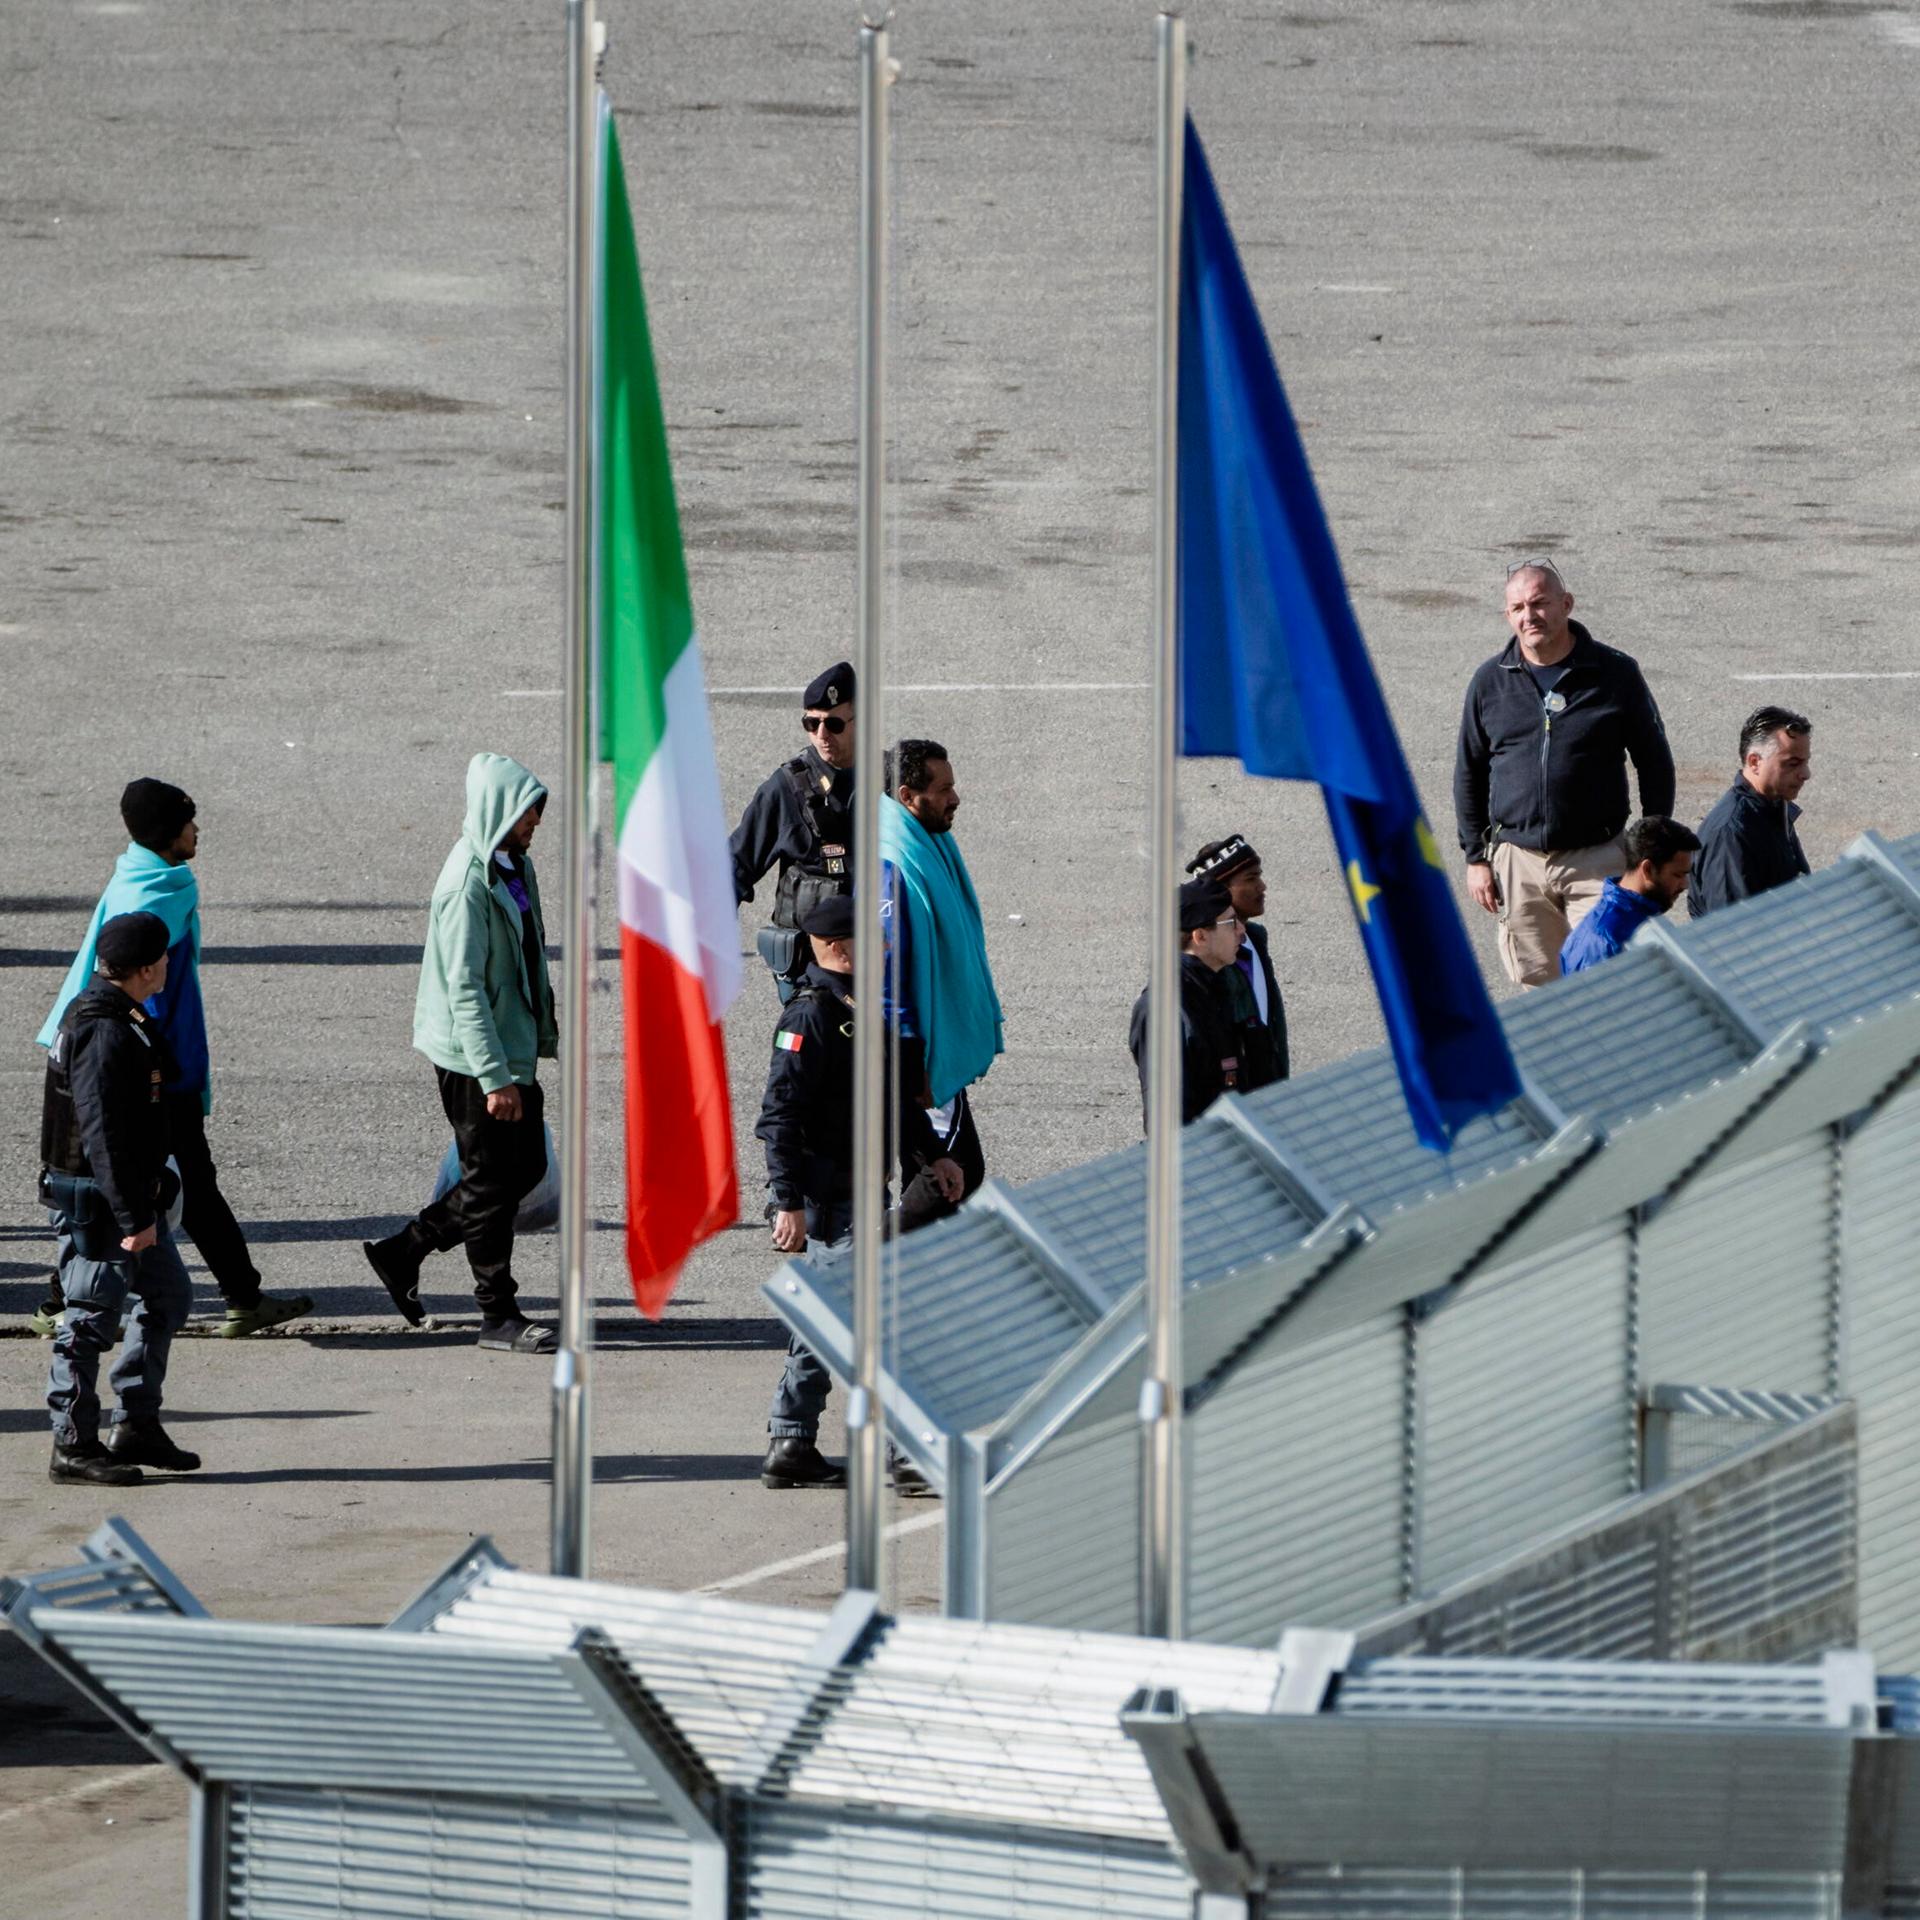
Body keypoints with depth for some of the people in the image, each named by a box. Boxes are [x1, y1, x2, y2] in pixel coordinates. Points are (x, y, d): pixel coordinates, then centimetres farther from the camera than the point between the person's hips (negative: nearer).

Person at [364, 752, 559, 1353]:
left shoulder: (515, 865, 8)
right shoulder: (467, 886, -22)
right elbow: (464, 989, -24)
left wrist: (544, 1035, 21)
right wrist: (494, 1077, -25)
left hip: (514, 1051, 10)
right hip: (472, 1056, -10)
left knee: (526, 1167, 15)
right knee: (492, 1181, -1)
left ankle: (404, 1250, 25)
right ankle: (499, 1315, 9)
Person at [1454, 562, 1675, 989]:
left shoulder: (1615, 674, -1)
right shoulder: (1490, 681, 5)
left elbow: (1655, 765, 6)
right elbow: (1468, 774, 14)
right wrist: (1475, 857, 9)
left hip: (1596, 860, -2)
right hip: (1518, 862, 3)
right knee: (1539, 987, 6)